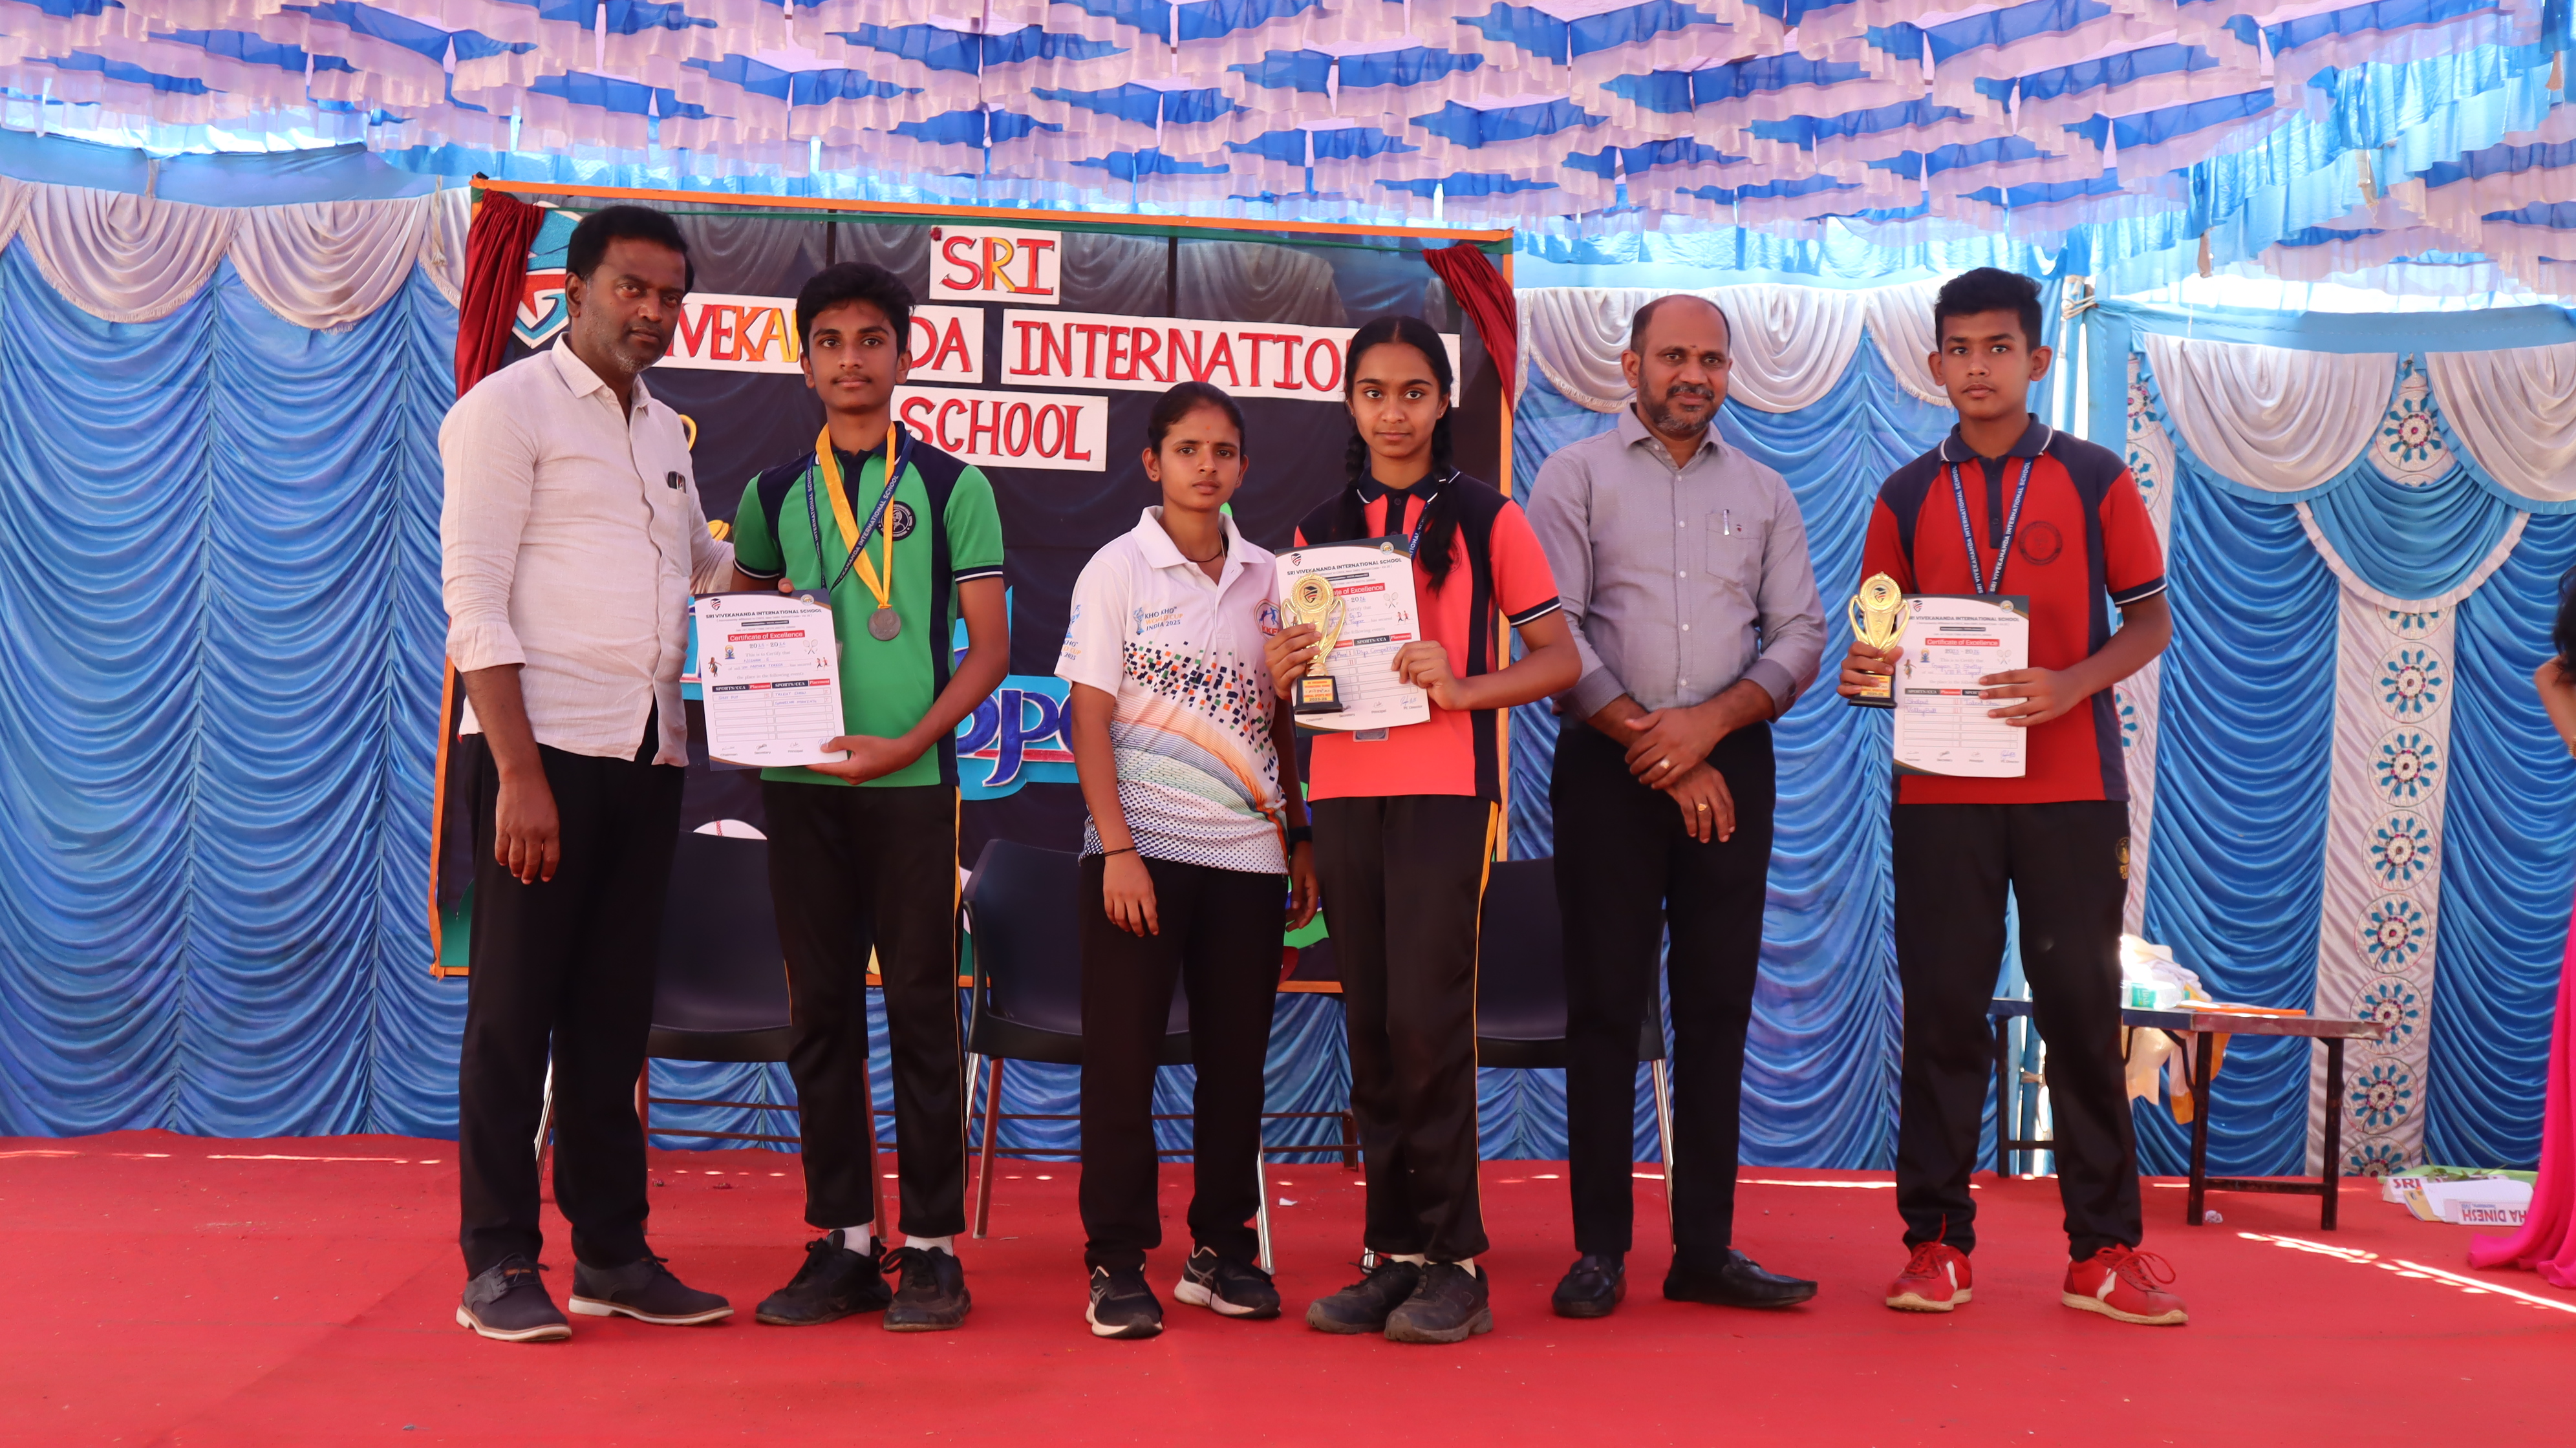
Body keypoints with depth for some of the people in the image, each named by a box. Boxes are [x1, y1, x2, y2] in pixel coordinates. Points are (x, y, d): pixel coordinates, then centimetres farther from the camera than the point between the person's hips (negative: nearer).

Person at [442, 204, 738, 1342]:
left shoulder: (663, 429, 18)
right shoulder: (508, 407, -3)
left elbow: (701, 560, 32)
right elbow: (475, 605, -10)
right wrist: (518, 772, -17)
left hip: (647, 755, 7)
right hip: (544, 746, -6)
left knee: (614, 1012, 10)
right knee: (515, 1013, -1)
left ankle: (612, 1255, 17)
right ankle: (499, 1266, 8)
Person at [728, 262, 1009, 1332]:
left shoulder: (951, 487, 3)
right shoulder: (774, 495, 12)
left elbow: (990, 646, 0)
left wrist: (909, 742, -13)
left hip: (910, 777, -3)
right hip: (799, 780, 3)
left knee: (921, 1008, 1)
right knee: (821, 1012, 6)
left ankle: (932, 1247, 8)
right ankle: (844, 1243, 15)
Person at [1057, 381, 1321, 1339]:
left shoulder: (1266, 576, 11)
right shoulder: (1119, 569, 0)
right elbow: (1089, 718, -4)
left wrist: (1300, 837, 10)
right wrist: (1118, 846, -12)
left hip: (1248, 853, 4)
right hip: (1142, 847, -3)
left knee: (1237, 1057, 7)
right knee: (1122, 1056, -1)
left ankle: (1221, 1248, 19)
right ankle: (1117, 1261, 8)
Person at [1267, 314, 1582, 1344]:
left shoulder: (1485, 517, 4)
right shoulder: (1320, 531, 15)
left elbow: (1558, 657, 1)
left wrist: (1461, 687, -14)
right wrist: (1280, 675, -5)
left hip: (1442, 788, -4)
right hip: (1342, 793, 4)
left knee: (1425, 1018, -11)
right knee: (1372, 1028, 6)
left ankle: (1453, 1261, -1)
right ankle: (1394, 1252, 13)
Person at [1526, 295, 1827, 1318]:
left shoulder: (1764, 493, 15)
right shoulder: (1577, 476, 6)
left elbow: (1802, 637, 8)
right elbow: (1552, 629, -4)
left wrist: (1708, 722, -9)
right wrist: (1651, 743, -8)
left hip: (1728, 762, 3)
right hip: (1608, 762, -3)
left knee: (1717, 1008, 3)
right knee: (1605, 1006, -2)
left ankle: (1706, 1249, 9)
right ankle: (1599, 1249, 4)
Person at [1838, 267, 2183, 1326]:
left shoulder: (2094, 479, 5)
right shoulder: (1907, 495, 10)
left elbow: (2151, 619, 4)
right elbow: (1883, 635, 14)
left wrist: (2074, 683, -14)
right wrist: (1866, 670, -9)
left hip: (2070, 784, -1)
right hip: (1939, 791, 1)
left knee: (2083, 1007, 2)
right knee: (1942, 1011, 2)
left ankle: (2104, 1249, 12)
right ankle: (1937, 1242, 11)